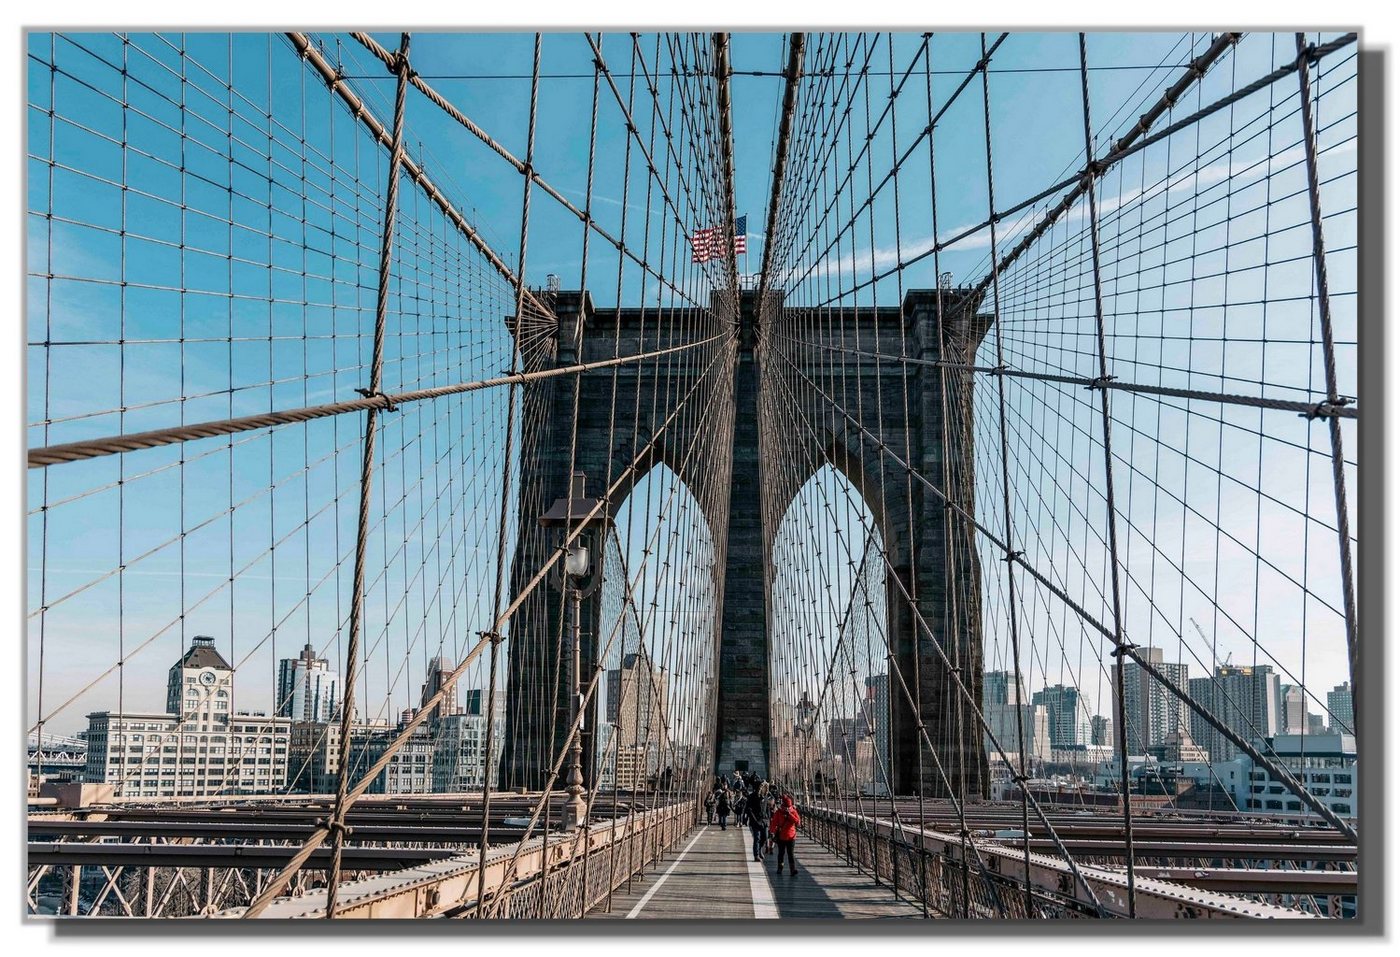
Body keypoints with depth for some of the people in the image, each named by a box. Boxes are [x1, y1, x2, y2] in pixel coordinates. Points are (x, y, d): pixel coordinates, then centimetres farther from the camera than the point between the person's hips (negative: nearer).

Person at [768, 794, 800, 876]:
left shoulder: (793, 812, 0)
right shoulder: (778, 812, -2)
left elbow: (798, 821, -13)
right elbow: (774, 823, -3)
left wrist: (789, 814, -20)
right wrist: (772, 832, -13)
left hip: (791, 836, -1)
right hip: (781, 836, 1)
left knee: (791, 854, -7)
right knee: (781, 853, 13)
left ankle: (793, 870, -12)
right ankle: (780, 868, 28)